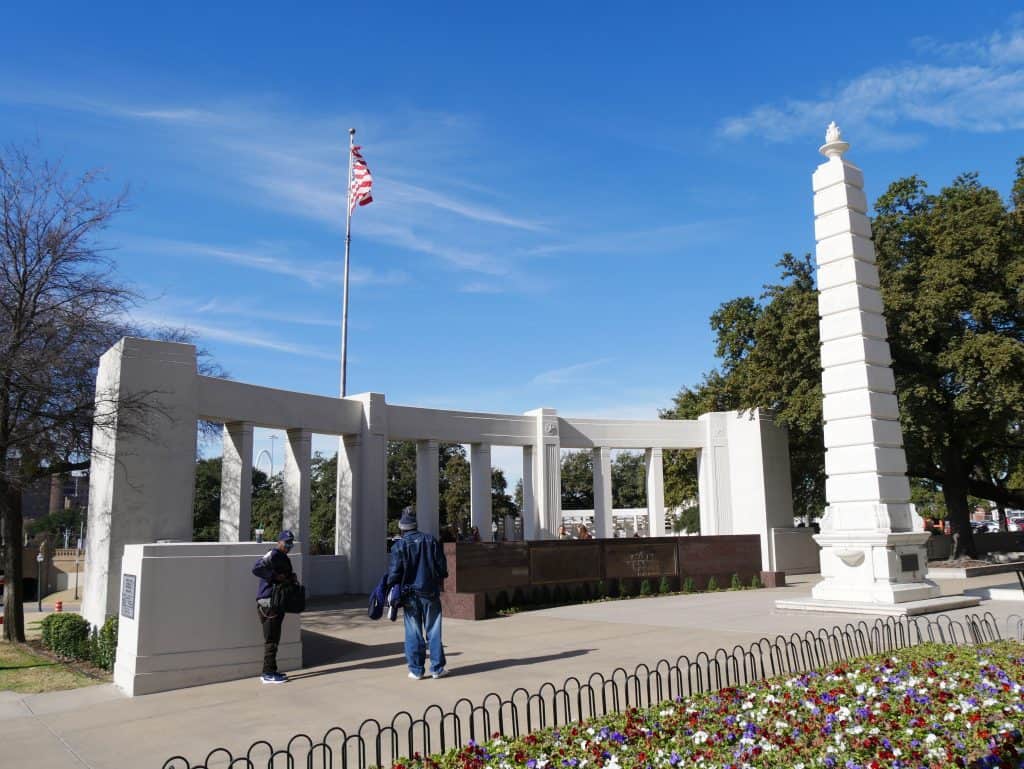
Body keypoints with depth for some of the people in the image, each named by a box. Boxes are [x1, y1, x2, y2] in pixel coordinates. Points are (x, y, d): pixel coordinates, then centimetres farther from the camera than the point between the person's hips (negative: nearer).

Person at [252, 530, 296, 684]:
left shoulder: (283, 558, 18)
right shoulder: (272, 555, -13)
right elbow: (256, 569, -27)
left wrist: (291, 576, 7)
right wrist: (275, 576, -25)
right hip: (268, 602, -10)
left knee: (274, 638, 14)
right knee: (271, 639, -6)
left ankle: (271, 671, 22)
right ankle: (268, 674, 0)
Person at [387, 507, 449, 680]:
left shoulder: (399, 546, -8)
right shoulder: (431, 541, 1)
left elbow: (395, 572, -10)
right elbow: (442, 566, 3)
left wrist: (390, 587, 4)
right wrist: (439, 582, 17)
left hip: (410, 594, -2)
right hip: (430, 593, 2)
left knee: (414, 633, 6)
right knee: (433, 631, 8)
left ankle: (416, 670, 9)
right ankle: (437, 668, 11)